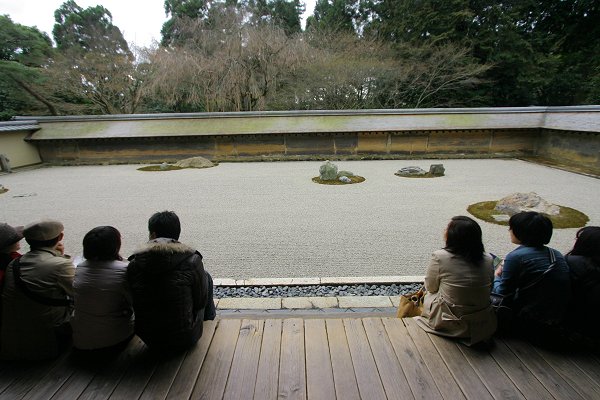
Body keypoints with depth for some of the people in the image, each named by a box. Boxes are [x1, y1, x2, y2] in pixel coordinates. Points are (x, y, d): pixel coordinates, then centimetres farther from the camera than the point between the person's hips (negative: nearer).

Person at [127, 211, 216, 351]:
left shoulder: (134, 264, -11)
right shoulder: (191, 260, -20)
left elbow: (132, 303, 2)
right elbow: (201, 301, -10)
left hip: (149, 340, 3)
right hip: (186, 338, -3)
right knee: (206, 277, 18)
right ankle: (209, 320, 46)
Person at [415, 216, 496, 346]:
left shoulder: (440, 257, -19)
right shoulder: (488, 260, -9)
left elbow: (430, 287, -4)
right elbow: (489, 289, 7)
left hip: (451, 326, -3)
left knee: (428, 295, 21)